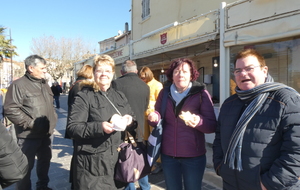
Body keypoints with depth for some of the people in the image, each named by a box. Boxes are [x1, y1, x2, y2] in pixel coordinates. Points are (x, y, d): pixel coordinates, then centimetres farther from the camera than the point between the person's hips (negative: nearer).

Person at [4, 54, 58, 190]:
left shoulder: (44, 84, 12)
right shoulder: (19, 85, -14)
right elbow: (10, 110, -20)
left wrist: (53, 119, 9)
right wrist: (30, 123, -20)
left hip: (47, 133, 8)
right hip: (29, 135, -8)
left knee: (45, 161, 20)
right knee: (26, 166, 6)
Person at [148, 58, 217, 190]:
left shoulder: (201, 93, -8)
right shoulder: (164, 93, 2)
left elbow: (212, 125, -9)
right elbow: (158, 119, 6)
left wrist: (199, 121, -30)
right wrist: (154, 117, -16)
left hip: (193, 156, -2)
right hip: (168, 154, 3)